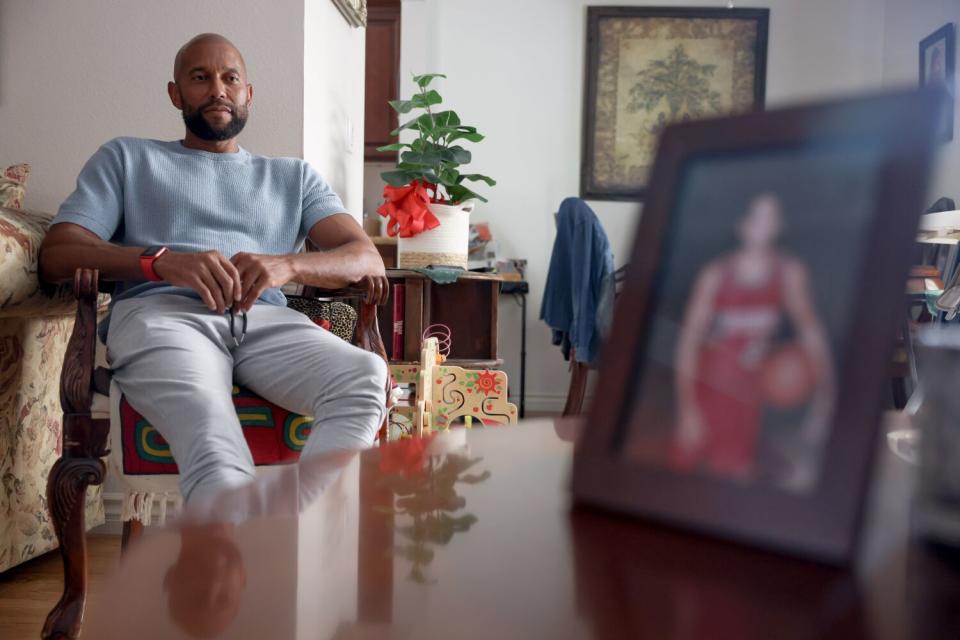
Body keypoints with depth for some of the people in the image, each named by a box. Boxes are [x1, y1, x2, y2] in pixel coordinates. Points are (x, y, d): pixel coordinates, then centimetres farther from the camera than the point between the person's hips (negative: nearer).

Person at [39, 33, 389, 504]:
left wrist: (287, 264, -10)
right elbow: (55, 256, 11)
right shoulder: (125, 157, 26)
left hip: (267, 319, 2)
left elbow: (367, 257, 14)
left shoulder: (293, 175, 29)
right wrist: (163, 261, -10)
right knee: (211, 438, -38)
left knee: (367, 375, -33)